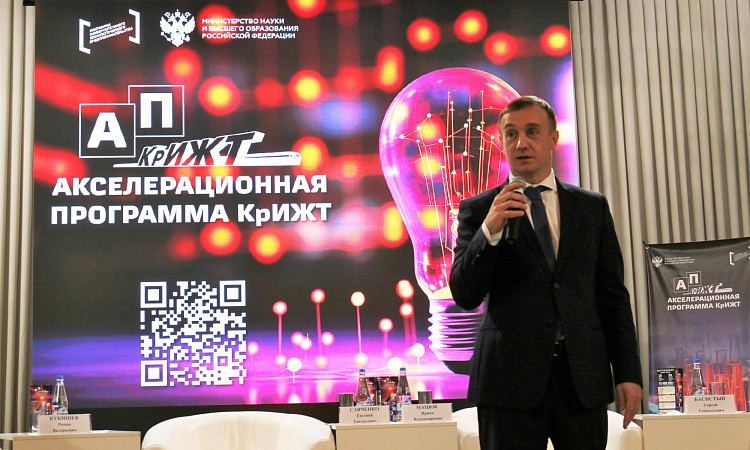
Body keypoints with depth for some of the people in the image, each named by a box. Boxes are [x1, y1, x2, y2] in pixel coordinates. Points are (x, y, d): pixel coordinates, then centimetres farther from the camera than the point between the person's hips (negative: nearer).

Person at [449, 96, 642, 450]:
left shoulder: (592, 207, 12)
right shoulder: (478, 210, 5)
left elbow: (613, 295, 11)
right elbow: (464, 296, -4)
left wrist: (628, 373, 4)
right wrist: (489, 231, -18)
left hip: (584, 378, 2)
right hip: (510, 380, -2)